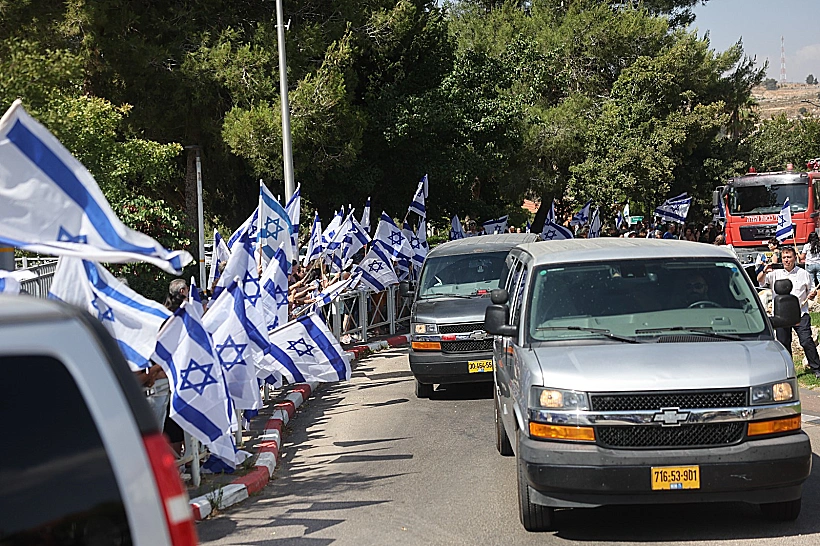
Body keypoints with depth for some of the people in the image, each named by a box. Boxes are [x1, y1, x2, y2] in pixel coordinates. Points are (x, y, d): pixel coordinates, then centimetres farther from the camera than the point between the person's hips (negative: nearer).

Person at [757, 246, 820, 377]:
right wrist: (764, 272, -25)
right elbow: (760, 281, -5)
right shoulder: (775, 274, 7)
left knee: (806, 341, -8)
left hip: (800, 314, -1)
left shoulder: (803, 274, 8)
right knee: (783, 343, 6)